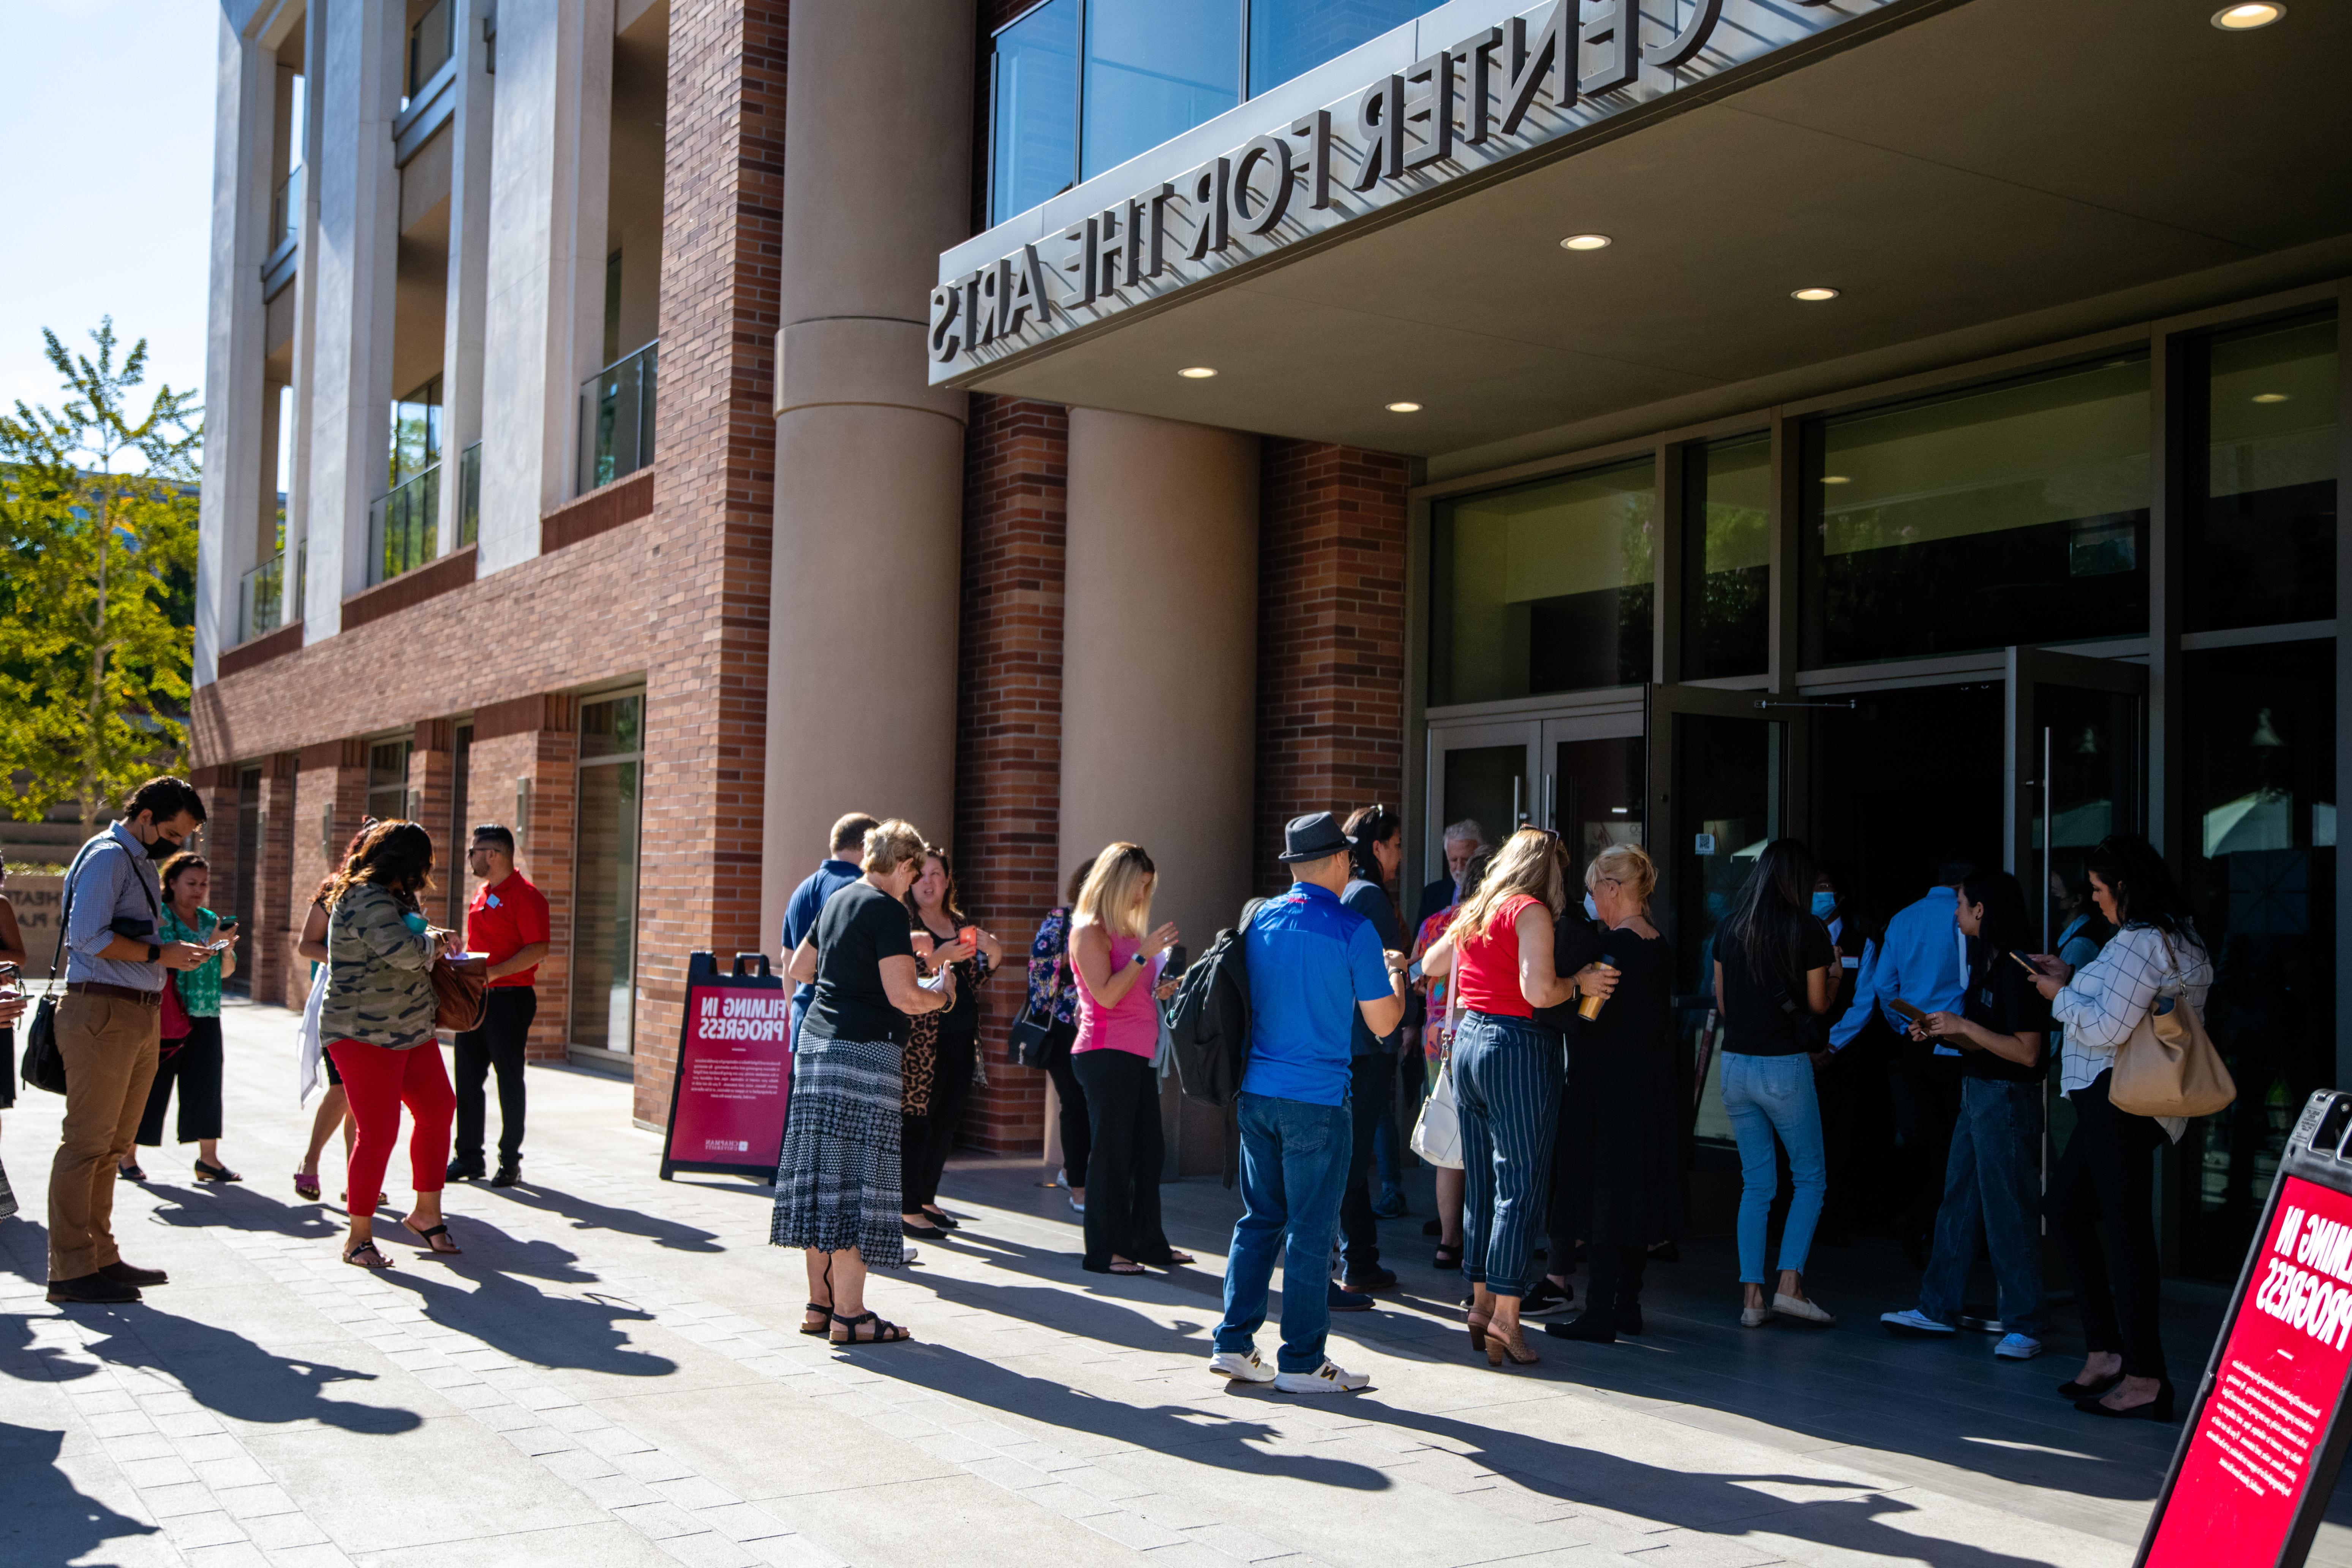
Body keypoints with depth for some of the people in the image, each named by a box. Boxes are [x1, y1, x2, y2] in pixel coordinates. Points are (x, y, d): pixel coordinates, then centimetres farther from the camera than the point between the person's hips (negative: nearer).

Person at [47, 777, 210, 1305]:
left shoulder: (142, 862, 20)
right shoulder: (107, 857, -9)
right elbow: (87, 936, -19)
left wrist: (179, 954, 12)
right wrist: (161, 954, -16)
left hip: (140, 1016, 10)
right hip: (103, 1012, -10)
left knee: (111, 1144, 14)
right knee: (86, 1141, -6)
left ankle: (101, 1258, 21)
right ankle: (71, 1270, -3)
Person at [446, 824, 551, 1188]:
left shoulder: (525, 896, -11)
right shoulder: (481, 894, 16)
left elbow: (538, 950, -18)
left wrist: (493, 973, -24)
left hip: (509, 998, -8)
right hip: (474, 998, 8)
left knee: (509, 1082, -1)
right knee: (467, 1081, 8)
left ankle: (510, 1162, 7)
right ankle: (468, 1158, 16)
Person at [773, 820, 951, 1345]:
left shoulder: (836, 901, 15)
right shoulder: (888, 910, -11)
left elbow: (799, 969, 26)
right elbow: (904, 996, -18)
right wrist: (942, 991, 1)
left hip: (816, 1042, 9)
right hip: (864, 1051, -9)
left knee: (824, 1173, 11)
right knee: (856, 1180, -5)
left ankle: (820, 1303, 17)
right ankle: (849, 1314, -2)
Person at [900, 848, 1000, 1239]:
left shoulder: (959, 922, 16)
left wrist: (992, 957, 2)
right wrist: (935, 960, -24)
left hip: (961, 1035, 7)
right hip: (922, 1037, -7)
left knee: (948, 1119, 10)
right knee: (916, 1120, -5)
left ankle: (927, 1199, 23)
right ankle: (908, 1209, 1)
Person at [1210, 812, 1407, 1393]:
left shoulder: (1258, 920, 6)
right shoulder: (1352, 930, -9)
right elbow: (1383, 1022, -4)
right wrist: (1396, 974, 15)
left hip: (1255, 1094, 6)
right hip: (1317, 1099, -6)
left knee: (1259, 1219, 14)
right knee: (1310, 1230, 2)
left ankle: (1233, 1344, 16)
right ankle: (1301, 1361, 8)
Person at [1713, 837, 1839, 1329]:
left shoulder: (1729, 928, 6)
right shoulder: (1808, 929, -7)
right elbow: (1818, 1003, -2)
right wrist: (1833, 971, 17)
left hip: (1736, 1063, 4)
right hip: (1784, 1066, -4)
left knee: (1756, 1183, 11)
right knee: (1810, 1178, 10)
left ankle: (1752, 1297, 7)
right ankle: (1790, 1283, -2)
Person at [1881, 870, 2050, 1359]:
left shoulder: (2016, 971, -17)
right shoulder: (1986, 962, 13)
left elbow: (2026, 1052, -21)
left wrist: (1963, 1026, -17)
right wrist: (1939, 1032, 3)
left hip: (2007, 1098, -10)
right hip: (1976, 1094, 10)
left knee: (2008, 1211, -3)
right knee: (1959, 1203, 13)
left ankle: (2023, 1327, 5)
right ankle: (1938, 1309, 21)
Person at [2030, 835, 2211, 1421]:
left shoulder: (2140, 942, -16)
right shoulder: (2179, 938, 17)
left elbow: (2109, 1027, -20)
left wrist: (2061, 996, -5)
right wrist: (2073, 979, 16)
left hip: (2119, 1099, -11)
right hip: (2113, 1096, 11)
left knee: (2123, 1225, -7)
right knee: (2065, 1207, 16)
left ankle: (2144, 1378, -3)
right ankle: (2106, 1351, 19)